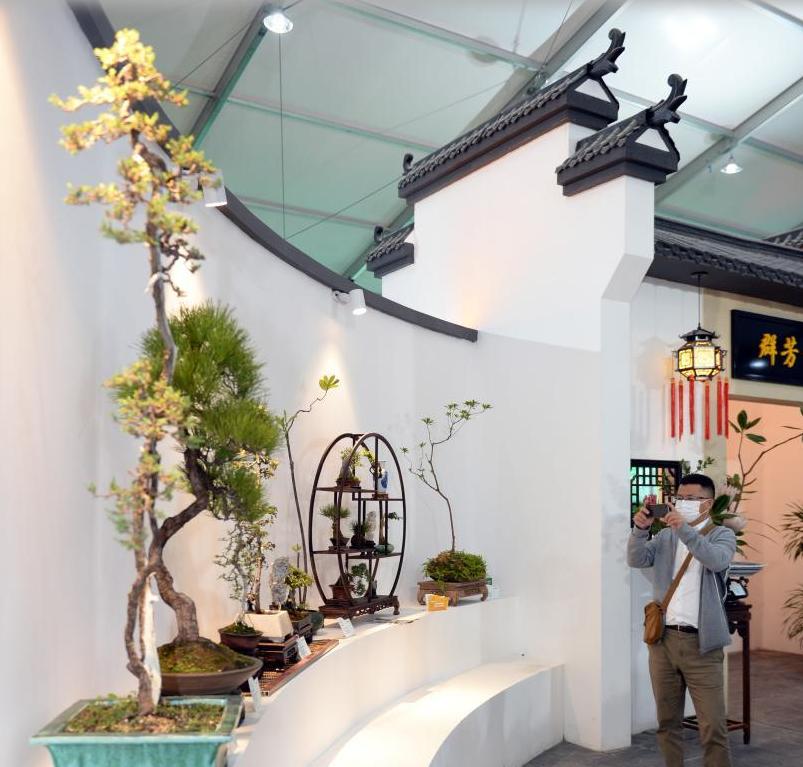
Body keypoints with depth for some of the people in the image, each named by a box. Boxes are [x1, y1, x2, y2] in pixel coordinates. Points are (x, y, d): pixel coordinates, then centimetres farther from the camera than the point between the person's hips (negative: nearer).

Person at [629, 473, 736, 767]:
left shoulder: (722, 535, 1)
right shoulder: (665, 536, 12)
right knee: (668, 721, 12)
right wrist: (640, 529, -18)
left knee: (713, 726, -3)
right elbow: (636, 560, -1)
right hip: (662, 639, 4)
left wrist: (684, 529, -31)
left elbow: (717, 561, -20)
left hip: (701, 643, -4)